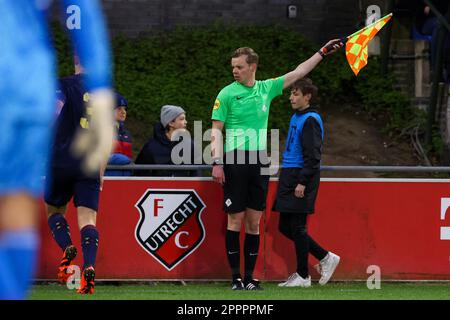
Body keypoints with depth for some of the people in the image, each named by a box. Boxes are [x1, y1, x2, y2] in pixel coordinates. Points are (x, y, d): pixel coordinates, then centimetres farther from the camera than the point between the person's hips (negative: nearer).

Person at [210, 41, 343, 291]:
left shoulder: (266, 88, 11)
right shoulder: (226, 94, 0)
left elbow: (298, 73, 20)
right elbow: (216, 130, -2)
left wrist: (323, 52, 21)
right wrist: (217, 162, -11)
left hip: (260, 164, 4)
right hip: (234, 161, -4)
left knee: (254, 222, 5)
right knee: (235, 220, -3)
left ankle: (250, 277, 8)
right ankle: (235, 277, 1)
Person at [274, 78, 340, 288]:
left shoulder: (310, 120, -12)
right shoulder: (296, 117, 16)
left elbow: (312, 155, -18)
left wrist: (303, 182, -22)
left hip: (302, 176, -10)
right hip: (290, 176, 10)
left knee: (296, 227, -5)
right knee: (285, 227, 10)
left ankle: (302, 276, 3)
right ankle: (325, 258, 17)